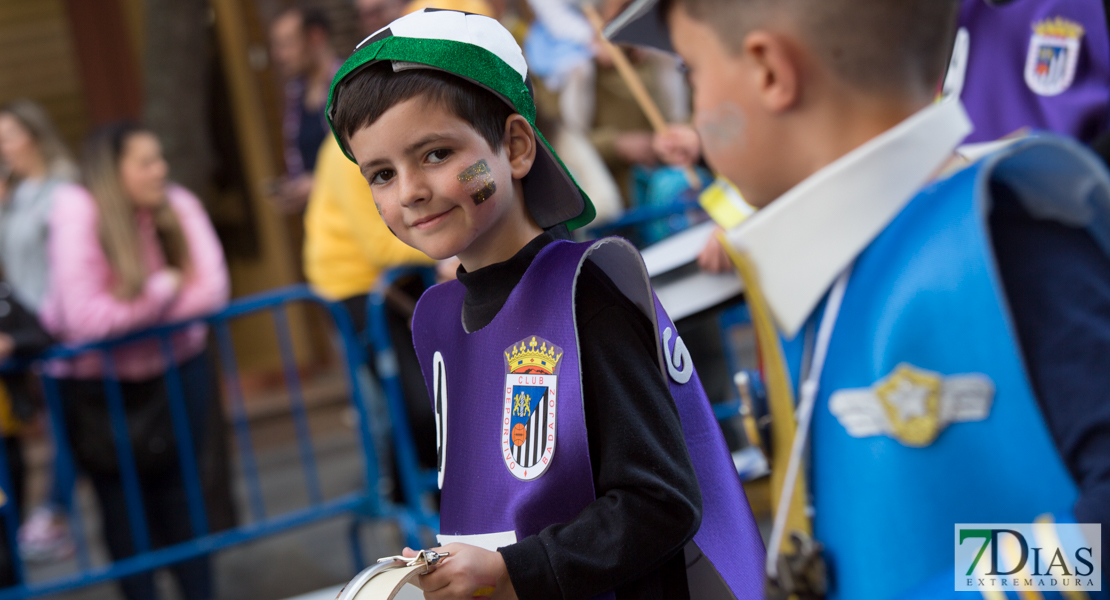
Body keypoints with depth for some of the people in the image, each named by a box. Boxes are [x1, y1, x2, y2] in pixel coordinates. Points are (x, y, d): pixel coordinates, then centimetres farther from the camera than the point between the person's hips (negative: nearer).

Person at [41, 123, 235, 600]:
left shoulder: (179, 205, -9)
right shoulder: (77, 215, -21)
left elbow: (212, 290, -18)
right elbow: (84, 319, -29)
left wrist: (129, 309, -23)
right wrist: (165, 288, -19)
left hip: (174, 368, 3)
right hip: (96, 386, -3)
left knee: (184, 504, 6)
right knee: (126, 515, 6)